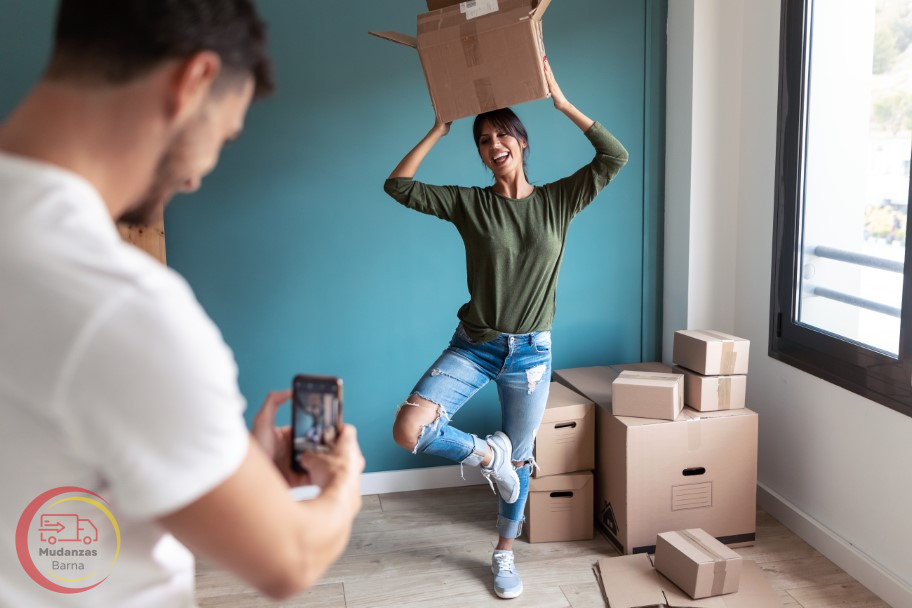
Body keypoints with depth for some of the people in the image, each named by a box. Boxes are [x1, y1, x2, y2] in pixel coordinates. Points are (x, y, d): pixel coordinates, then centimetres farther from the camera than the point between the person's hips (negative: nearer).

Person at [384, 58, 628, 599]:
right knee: (408, 429, -20)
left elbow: (616, 157, -10)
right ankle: (486, 454, 8)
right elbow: (398, 186, -7)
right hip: (473, 346, 0)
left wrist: (561, 101, -12)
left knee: (519, 459, 12)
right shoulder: (469, 203, -2)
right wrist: (440, 129, -7)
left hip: (531, 352, 0)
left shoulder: (558, 200, -1)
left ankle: (505, 555, 35)